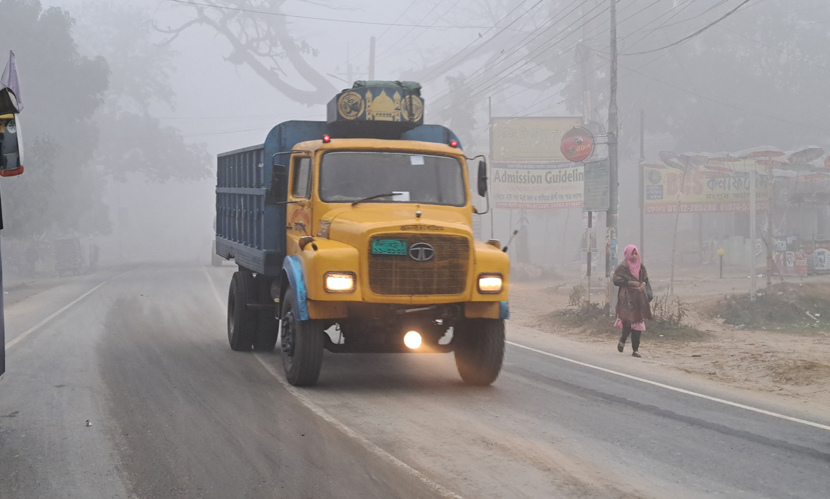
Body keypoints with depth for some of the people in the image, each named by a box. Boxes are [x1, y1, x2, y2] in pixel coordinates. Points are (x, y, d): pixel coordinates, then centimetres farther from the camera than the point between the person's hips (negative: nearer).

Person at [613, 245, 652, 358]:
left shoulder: (641, 267, 13)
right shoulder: (622, 267, -1)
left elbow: (645, 280, 18)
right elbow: (616, 281, -8)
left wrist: (642, 284, -4)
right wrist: (630, 283, -16)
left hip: (639, 298, 4)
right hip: (626, 298, -4)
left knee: (638, 323, -2)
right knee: (628, 320, -14)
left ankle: (635, 350, 0)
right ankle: (622, 340, 17)